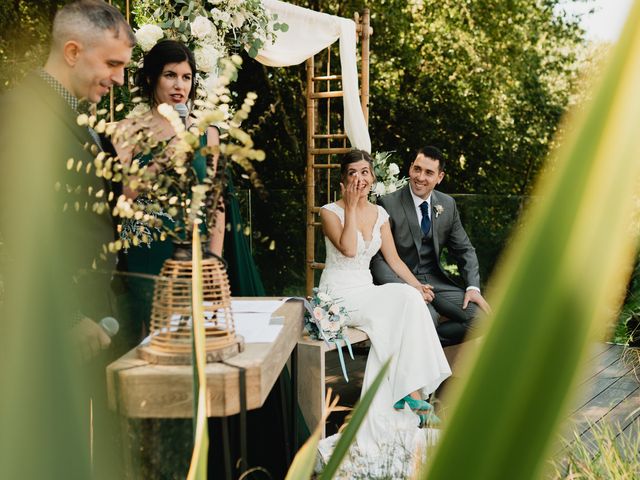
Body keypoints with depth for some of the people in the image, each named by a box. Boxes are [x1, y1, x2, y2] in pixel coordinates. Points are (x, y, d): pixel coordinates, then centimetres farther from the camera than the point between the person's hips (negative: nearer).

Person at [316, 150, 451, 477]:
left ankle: (380, 429, -24)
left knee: (390, 328, -26)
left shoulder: (379, 214, 12)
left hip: (367, 293, 5)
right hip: (339, 294, -5)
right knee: (405, 302, -26)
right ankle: (412, 388, -21)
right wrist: (352, 206, -15)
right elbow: (348, 249, -21)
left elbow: (393, 258, 11)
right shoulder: (330, 212, -4)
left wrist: (416, 284, -4)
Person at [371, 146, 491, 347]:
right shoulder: (388, 204, -9)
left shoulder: (447, 204, 7)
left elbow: (464, 250, 14)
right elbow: (377, 257, -12)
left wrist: (473, 287, -2)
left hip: (436, 281, 6)